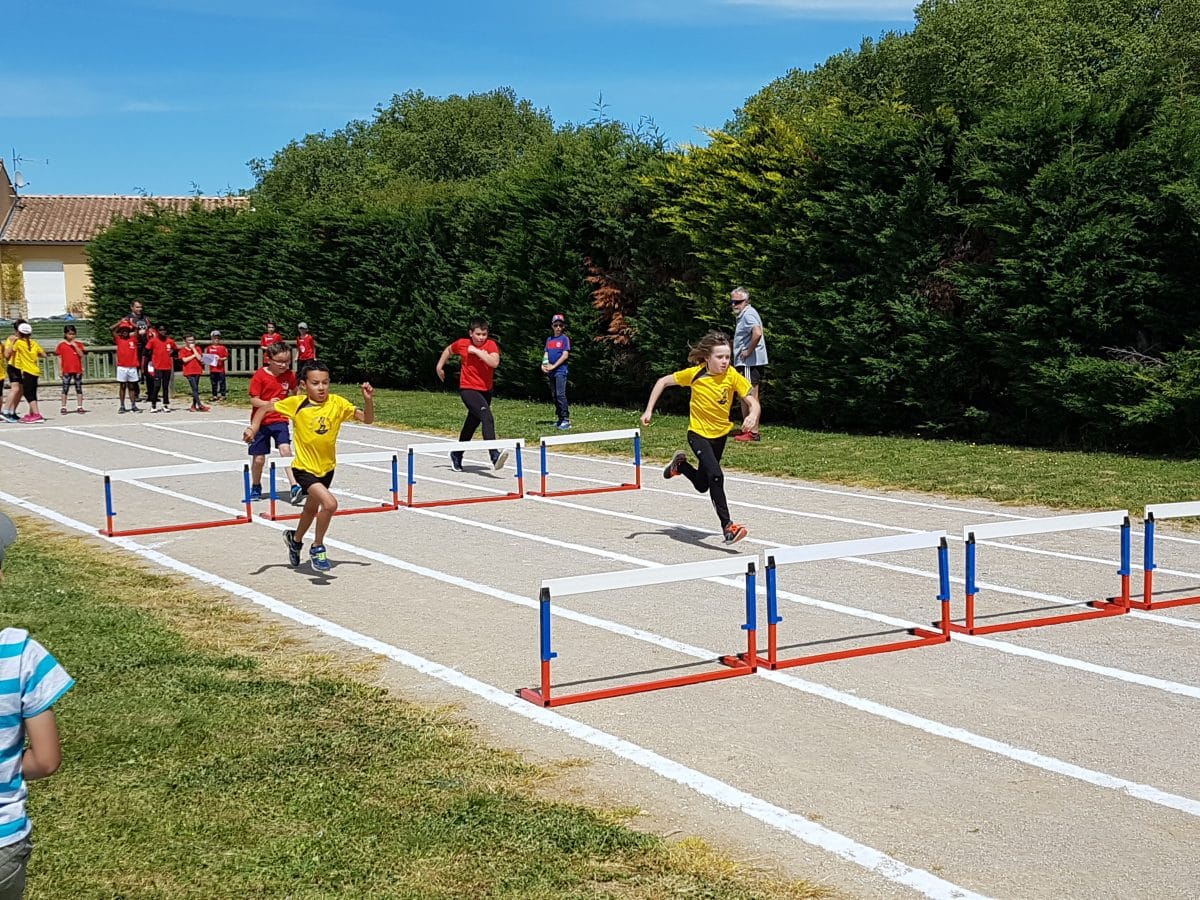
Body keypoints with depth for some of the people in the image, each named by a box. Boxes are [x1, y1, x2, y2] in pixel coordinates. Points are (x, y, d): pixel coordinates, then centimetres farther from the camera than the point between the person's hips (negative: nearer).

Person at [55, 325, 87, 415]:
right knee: (65, 389, -1)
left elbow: (81, 355, -4)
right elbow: (59, 358, 3)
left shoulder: (78, 343, 5)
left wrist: (75, 346, -14)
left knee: (79, 388, 5)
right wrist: (60, 369, -1)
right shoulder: (61, 344, 2)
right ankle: (63, 407, 3)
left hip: (77, 369, 1)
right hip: (66, 370, -1)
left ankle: (79, 407, 10)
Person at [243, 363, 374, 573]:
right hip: (305, 468, -5)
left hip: (327, 468, 5)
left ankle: (295, 539, 56)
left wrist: (368, 400, -25)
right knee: (330, 503, -25)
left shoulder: (337, 403, -10)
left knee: (312, 508, 26)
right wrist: (253, 428, -18)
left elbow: (367, 419, -9)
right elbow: (265, 409, -4)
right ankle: (317, 548, -3)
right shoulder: (297, 403, -15)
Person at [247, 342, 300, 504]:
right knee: (258, 458, 6)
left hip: (280, 420, 1)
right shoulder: (260, 376, -13)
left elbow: (294, 391, 20)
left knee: (285, 450, -20)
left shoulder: (289, 375, -2)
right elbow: (253, 399, -15)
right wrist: (267, 403, -31)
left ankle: (294, 487, -25)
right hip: (260, 421, -1)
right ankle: (256, 488, 30)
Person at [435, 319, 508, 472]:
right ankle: (495, 455, -40)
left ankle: (456, 456, 43)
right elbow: (449, 350, 20)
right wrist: (440, 366, 21)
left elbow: (494, 362, -25)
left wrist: (477, 351, -22)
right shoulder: (462, 344, -3)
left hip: (485, 390, 4)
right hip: (467, 389, -4)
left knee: (471, 425, 20)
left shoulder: (491, 345, -6)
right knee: (487, 417, -27)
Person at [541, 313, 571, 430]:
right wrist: (544, 365, -5)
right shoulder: (549, 339, 15)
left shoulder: (565, 339, -2)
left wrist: (553, 366, -11)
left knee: (560, 395, -15)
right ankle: (560, 419, 15)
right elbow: (546, 354, 14)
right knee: (554, 396, 9)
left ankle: (566, 420, -16)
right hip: (551, 372, 7)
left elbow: (565, 355, -9)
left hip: (560, 371, -7)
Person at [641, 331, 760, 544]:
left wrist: (752, 415, -40)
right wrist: (649, 410, -8)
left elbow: (752, 402, -17)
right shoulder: (695, 374, -18)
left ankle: (680, 464, 45)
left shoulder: (732, 375, -16)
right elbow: (663, 382, -5)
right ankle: (727, 526, -18)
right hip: (698, 433, -4)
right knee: (716, 475, -24)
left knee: (702, 485, 15)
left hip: (720, 434, 4)